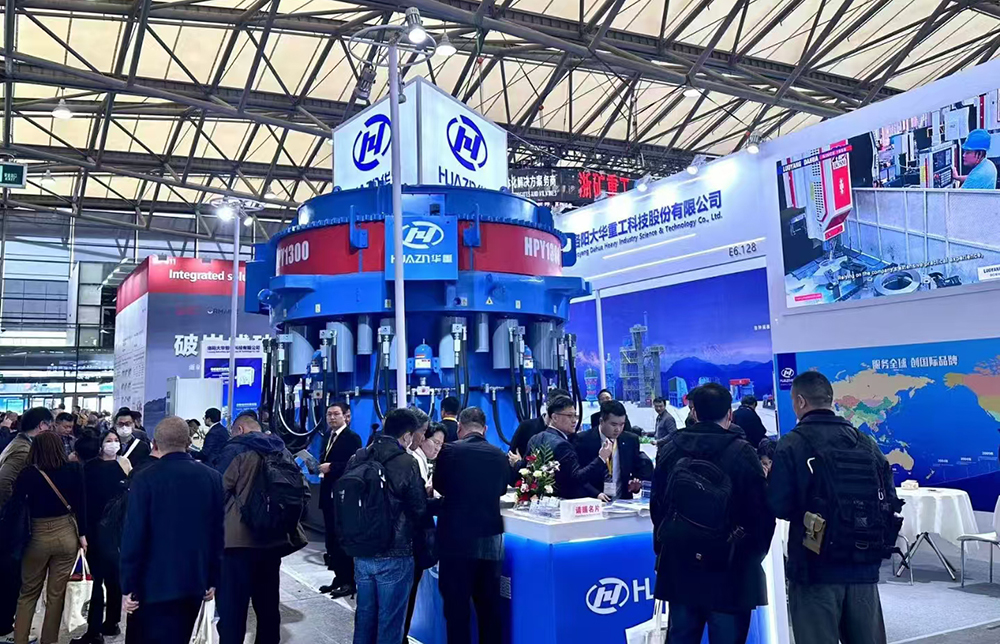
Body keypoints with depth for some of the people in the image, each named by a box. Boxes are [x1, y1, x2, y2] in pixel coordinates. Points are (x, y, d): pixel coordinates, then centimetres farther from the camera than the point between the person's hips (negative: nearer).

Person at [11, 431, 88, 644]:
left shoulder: (28, 473, -10)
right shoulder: (73, 470, -6)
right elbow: (80, 504, -4)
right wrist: (82, 534, 3)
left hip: (37, 536, -1)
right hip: (66, 535, 1)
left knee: (28, 593, 16)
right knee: (56, 593, 11)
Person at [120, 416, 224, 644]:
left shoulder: (145, 479, -12)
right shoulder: (212, 478, -1)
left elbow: (133, 536, -13)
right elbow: (219, 533, 3)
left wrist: (128, 586, -5)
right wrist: (213, 579, 11)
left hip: (157, 583, -4)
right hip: (196, 581, 4)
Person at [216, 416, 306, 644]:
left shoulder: (235, 450, -5)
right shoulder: (283, 451, 11)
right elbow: (302, 489, 10)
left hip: (239, 540, -6)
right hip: (273, 540, 6)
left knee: (232, 608, -1)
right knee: (268, 605, 17)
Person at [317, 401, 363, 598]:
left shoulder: (352, 437, -12)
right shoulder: (329, 436, 15)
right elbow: (326, 459, 17)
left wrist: (331, 467, -22)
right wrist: (320, 466, -2)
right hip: (328, 493, 9)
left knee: (343, 538, -3)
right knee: (332, 538, 14)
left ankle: (349, 581, 5)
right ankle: (339, 577, 24)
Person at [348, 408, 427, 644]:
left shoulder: (357, 459, 2)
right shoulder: (406, 463, -15)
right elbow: (419, 509, -8)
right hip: (395, 555, -6)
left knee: (364, 616, 17)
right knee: (390, 621, 5)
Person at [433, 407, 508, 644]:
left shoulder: (449, 451, -9)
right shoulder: (499, 455, 0)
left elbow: (439, 486, 7)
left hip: (457, 537, -3)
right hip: (490, 536, 3)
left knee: (456, 605, 6)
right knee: (489, 604, 14)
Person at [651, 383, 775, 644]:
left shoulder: (669, 450, 2)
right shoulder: (741, 452, -10)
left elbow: (657, 506, 8)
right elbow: (761, 511, -8)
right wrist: (754, 554, 7)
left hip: (679, 566, 4)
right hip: (730, 570, -4)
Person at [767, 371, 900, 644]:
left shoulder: (792, 444, -10)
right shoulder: (866, 442, 7)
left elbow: (778, 506, -15)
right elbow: (889, 501, 6)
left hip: (815, 568, -5)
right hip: (864, 568, 5)